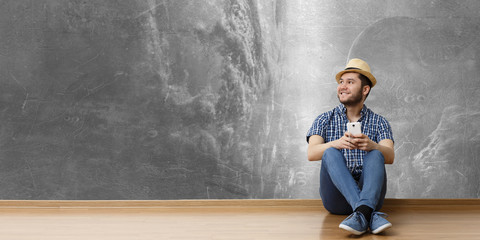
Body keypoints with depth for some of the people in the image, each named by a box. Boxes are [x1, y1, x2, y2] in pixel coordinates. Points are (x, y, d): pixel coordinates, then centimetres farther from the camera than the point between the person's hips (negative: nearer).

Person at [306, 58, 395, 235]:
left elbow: (390, 157, -7)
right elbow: (311, 154, -7)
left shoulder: (379, 122, 11)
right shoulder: (325, 120, 11)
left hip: (370, 193, 0)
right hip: (336, 198, 0)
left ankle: (362, 212, -50)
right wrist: (337, 143, -30)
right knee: (331, 153, -25)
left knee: (374, 155, -24)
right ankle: (371, 215, -44)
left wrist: (370, 145, -31)